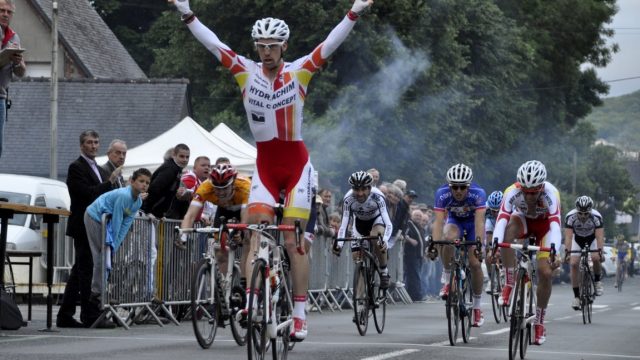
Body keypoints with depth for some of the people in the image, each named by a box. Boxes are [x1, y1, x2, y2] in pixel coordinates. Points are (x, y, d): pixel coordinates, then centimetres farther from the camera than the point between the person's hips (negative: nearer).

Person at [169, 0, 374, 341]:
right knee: (257, 234, -9)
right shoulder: (246, 71, -2)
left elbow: (330, 44, -15)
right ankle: (252, 302, -12)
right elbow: (212, 43, -8)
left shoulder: (299, 71, -7)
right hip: (264, 165, 2)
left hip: (296, 164, -2)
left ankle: (300, 314, 2)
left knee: (294, 240, -1)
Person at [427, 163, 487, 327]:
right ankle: (447, 281, -17)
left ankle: (477, 307, 5)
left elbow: (479, 221, -41)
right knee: (448, 239, -35)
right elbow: (438, 221, -36)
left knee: (475, 263, -11)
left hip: (472, 223, -1)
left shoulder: (478, 194, -34)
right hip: (455, 222, 1)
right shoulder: (442, 194, -31)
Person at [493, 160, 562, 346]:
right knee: (508, 229, -36)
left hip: (544, 224, 0)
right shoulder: (512, 192, -34)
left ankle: (539, 322, 5)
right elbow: (501, 221, -42)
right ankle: (510, 284, -24)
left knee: (545, 272, -14)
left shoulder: (550, 193, -37)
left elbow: (555, 225, -46)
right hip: (523, 221, 1)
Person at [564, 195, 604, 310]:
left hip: (592, 238, -1)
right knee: (574, 264, -16)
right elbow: (568, 236, -37)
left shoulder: (596, 217, -33)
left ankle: (597, 281, 2)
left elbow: (599, 236, -37)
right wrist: (567, 251, -51)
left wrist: (600, 251, -53)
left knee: (596, 258, -27)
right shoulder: (570, 217, -32)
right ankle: (576, 296, -9)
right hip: (577, 239, 1)